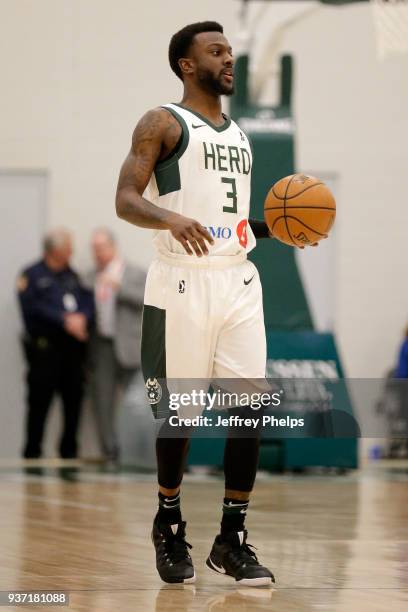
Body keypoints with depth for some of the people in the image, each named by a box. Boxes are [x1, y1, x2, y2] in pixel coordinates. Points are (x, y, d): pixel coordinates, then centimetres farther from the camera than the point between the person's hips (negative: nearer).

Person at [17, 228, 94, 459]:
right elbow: (34, 309, -11)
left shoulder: (72, 276, 19)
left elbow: (89, 302, 10)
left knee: (74, 398, 4)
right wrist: (64, 321, -14)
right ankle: (32, 453, 1)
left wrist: (82, 318, -12)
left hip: (74, 347, 5)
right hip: (45, 347, -5)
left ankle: (69, 450, 13)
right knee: (40, 402, -4)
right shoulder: (32, 275, 2)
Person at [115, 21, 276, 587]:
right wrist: (171, 218, -31)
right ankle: (169, 526, 21)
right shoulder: (162, 124, -1)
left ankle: (232, 540, 4)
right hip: (183, 285, -6)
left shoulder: (239, 135, 20)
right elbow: (125, 200, -12)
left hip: (240, 283, 6)